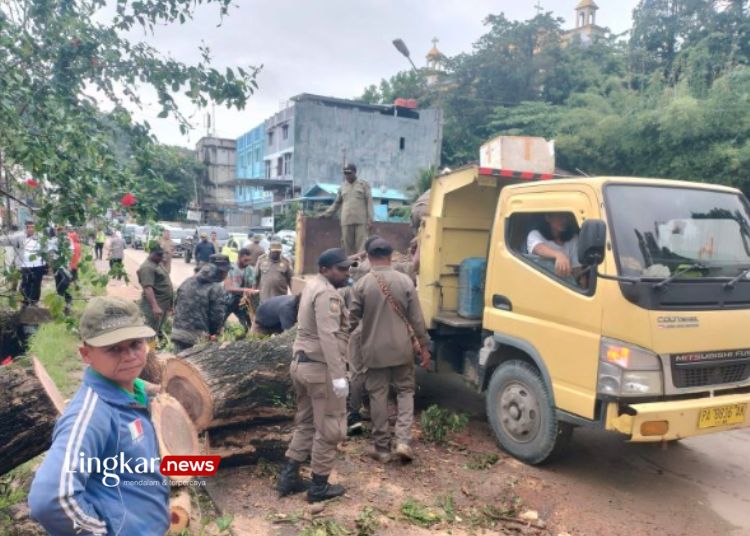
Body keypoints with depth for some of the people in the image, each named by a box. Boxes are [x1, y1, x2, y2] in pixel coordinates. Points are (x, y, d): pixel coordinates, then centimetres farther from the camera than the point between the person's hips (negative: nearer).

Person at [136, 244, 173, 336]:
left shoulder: (157, 263, 12)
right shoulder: (147, 267, -20)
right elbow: (148, 288, -31)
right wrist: (155, 307, -41)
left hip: (163, 304, 10)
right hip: (155, 305, -10)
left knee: (158, 331, 20)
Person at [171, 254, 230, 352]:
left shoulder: (187, 282, 9)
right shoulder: (216, 289, -12)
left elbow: (176, 304, 15)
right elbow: (217, 315, -12)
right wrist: (215, 333, 6)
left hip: (178, 332, 6)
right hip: (198, 336, -6)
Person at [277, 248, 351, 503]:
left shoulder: (312, 286, 14)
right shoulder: (327, 293, -17)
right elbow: (329, 336, -27)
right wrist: (338, 375, -29)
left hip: (301, 362, 10)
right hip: (320, 367, -10)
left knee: (305, 423, 20)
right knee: (329, 428, 3)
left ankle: (288, 476, 24)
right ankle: (319, 486, 14)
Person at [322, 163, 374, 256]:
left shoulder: (364, 184, 8)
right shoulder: (342, 187, 17)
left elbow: (369, 202, 3)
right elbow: (336, 204, 23)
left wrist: (370, 219, -6)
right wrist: (326, 214, 14)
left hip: (361, 221, -3)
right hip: (346, 221, 3)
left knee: (361, 246, -9)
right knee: (347, 246, 0)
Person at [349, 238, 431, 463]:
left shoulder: (362, 284, -7)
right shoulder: (405, 281, -4)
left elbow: (352, 320, -3)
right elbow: (416, 318, -2)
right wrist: (424, 346, 7)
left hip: (374, 350, -1)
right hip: (402, 348, 1)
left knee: (378, 396, 9)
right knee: (405, 391, 15)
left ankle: (382, 447, 16)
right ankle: (403, 440, 4)